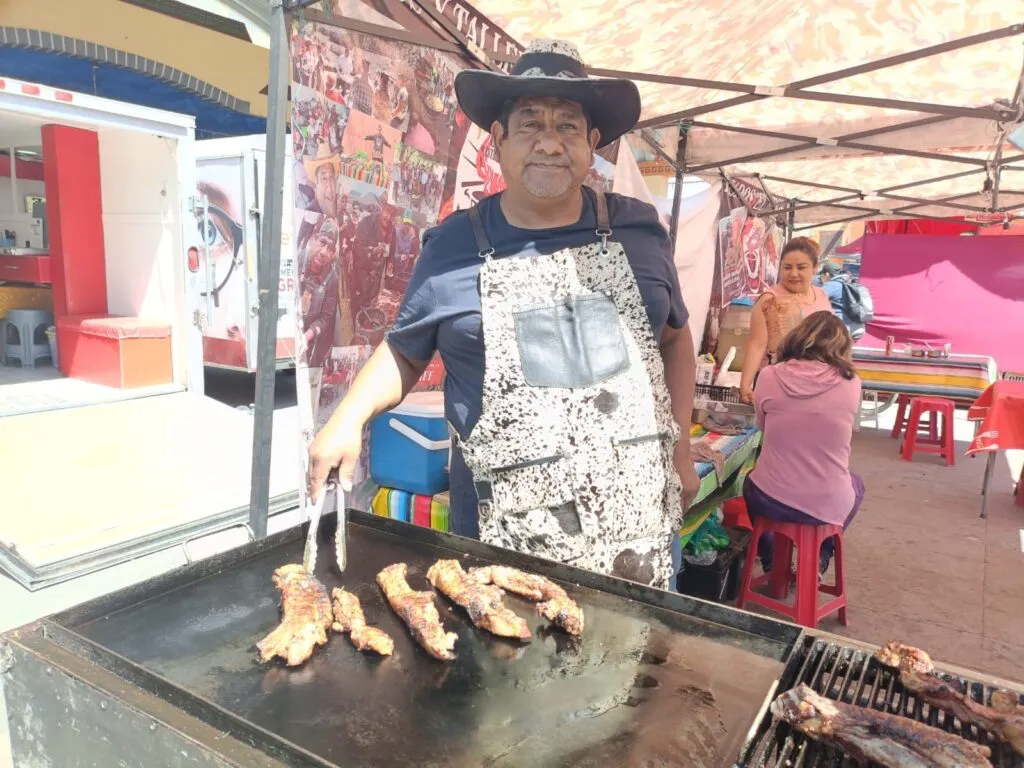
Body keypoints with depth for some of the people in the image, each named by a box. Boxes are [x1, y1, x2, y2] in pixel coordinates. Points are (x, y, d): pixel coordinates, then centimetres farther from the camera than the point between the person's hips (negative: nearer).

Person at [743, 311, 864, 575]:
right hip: (827, 506, 0)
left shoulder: (769, 377, -10)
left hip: (770, 500, 0)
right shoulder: (850, 383, -8)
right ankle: (821, 557, 35)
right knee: (855, 485, 36)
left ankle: (770, 561, 44)